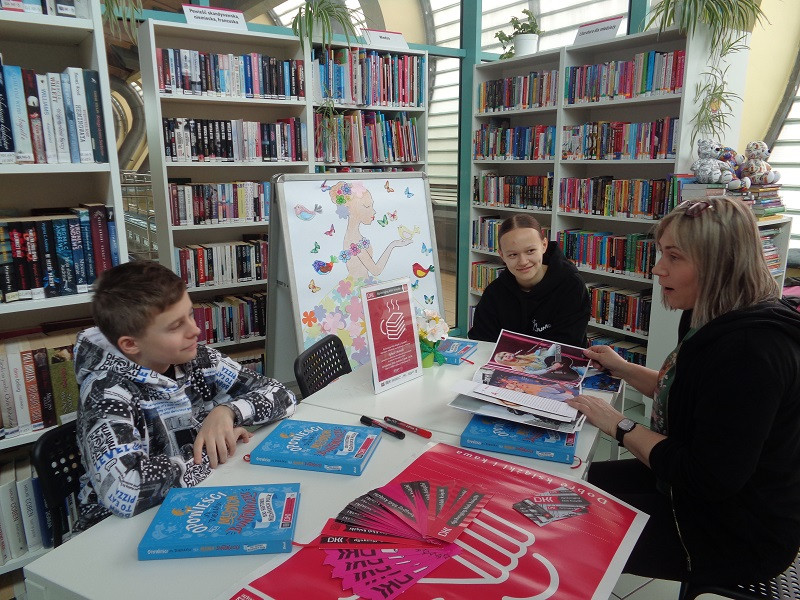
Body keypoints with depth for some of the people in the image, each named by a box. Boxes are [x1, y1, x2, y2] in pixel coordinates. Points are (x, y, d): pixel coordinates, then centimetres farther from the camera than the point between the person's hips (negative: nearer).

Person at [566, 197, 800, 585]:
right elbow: (678, 394, 16)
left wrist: (620, 426, -21)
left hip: (737, 536, -9)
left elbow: (706, 479, -30)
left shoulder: (750, 349, -31)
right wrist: (623, 369, 6)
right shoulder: (712, 321, 0)